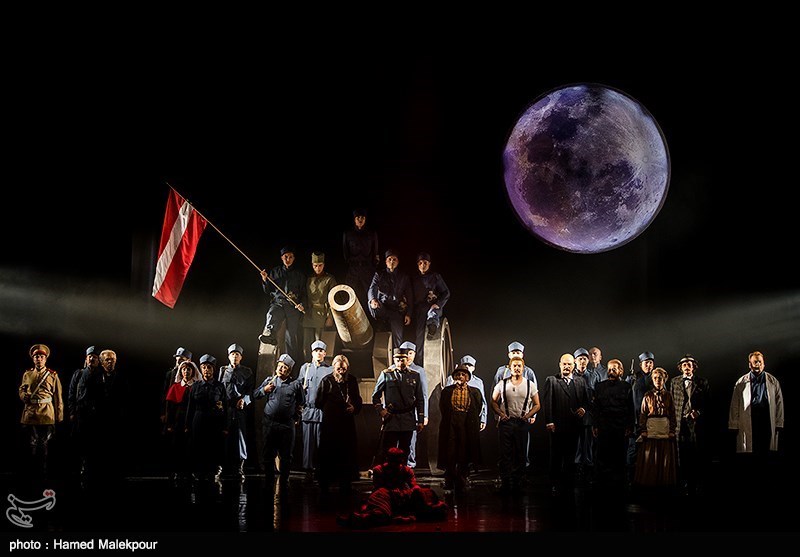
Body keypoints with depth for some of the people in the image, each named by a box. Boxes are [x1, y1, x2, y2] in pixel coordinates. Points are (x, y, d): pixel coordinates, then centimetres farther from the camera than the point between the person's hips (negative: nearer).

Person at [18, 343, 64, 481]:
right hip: (30, 414, 2)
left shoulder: (53, 375, 4)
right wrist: (24, 396, -4)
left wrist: (59, 418, 0)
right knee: (32, 446, 6)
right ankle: (34, 475, 15)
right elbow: (21, 390, 21)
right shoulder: (27, 374, 12)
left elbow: (58, 398, 4)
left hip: (47, 414, -2)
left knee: (43, 446, 1)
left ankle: (43, 476, 9)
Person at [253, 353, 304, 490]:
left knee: (286, 456, 3)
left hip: (287, 425, -1)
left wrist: (296, 416, 14)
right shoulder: (269, 380, 9)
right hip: (269, 424, 2)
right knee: (268, 455, 6)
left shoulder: (296, 384, 4)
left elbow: (301, 403, 16)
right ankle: (269, 483, 15)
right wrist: (264, 389, -7)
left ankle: (284, 482, 13)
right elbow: (255, 395, 10)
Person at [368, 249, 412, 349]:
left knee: (397, 336, -13)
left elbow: (409, 297, 13)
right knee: (372, 306, -36)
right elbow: (372, 289, -4)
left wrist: (408, 314, 1)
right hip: (382, 308, -1)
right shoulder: (379, 274, 11)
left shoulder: (404, 277, 15)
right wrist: (373, 300, -29)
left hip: (396, 310, 1)